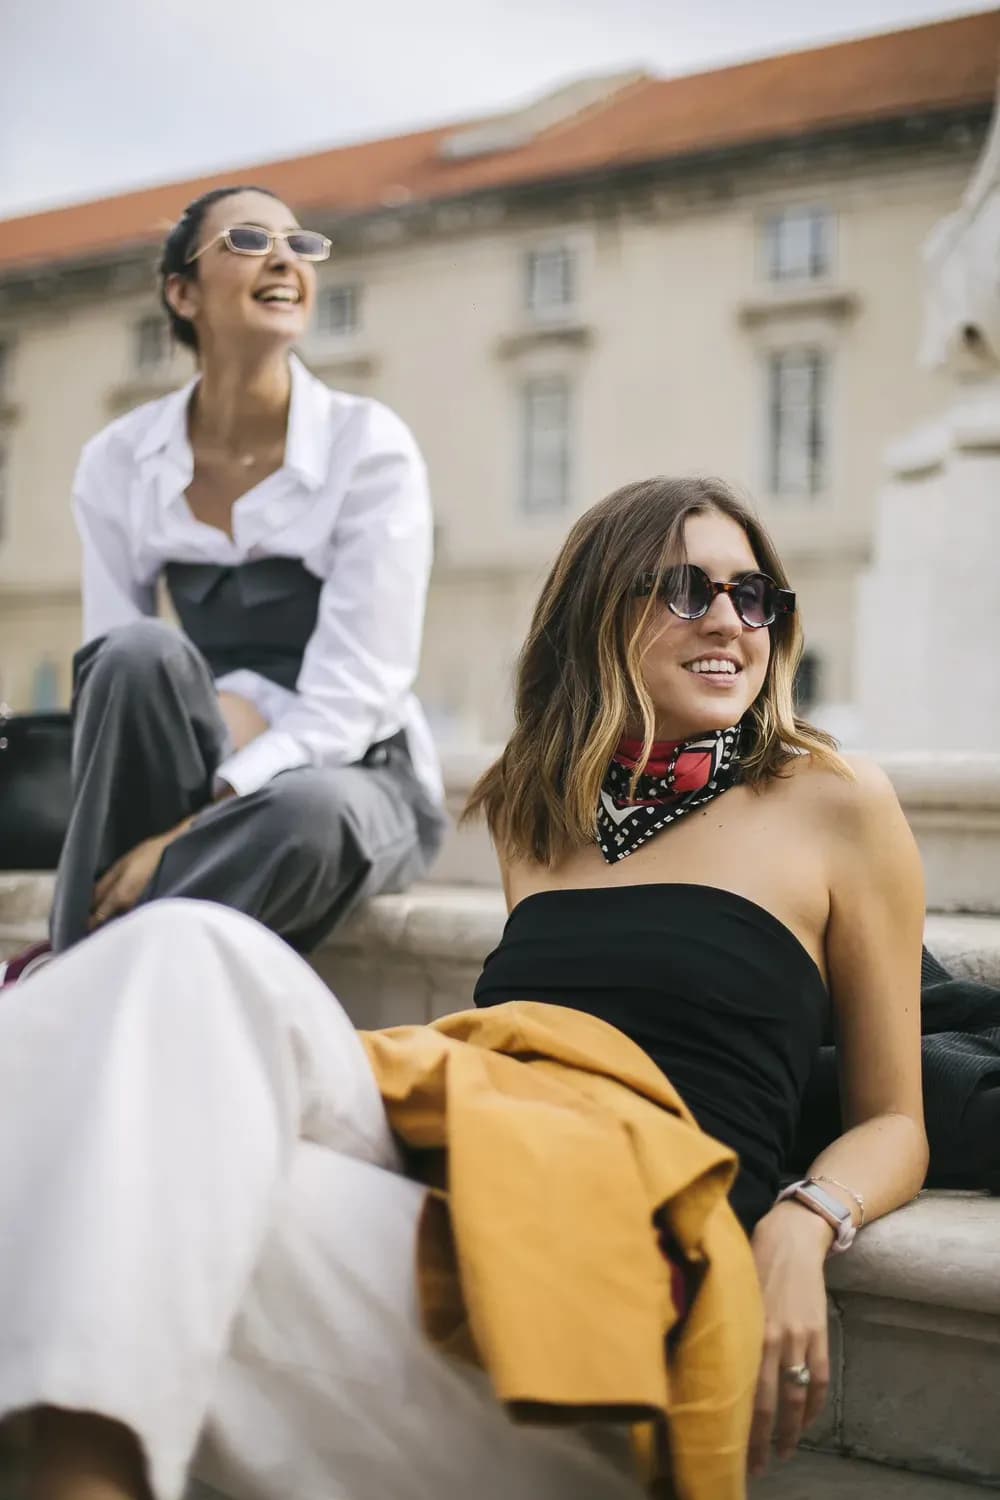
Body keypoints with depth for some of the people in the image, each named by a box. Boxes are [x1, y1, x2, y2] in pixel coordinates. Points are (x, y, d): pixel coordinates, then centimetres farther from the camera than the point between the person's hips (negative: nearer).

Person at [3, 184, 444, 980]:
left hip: (357, 777, -2)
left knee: (308, 810, -38)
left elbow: (349, 701, -19)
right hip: (199, 777, 3)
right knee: (141, 652, -30)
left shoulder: (369, 447, -12)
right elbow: (106, 677, -4)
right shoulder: (120, 462, -2)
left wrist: (185, 836, -28)